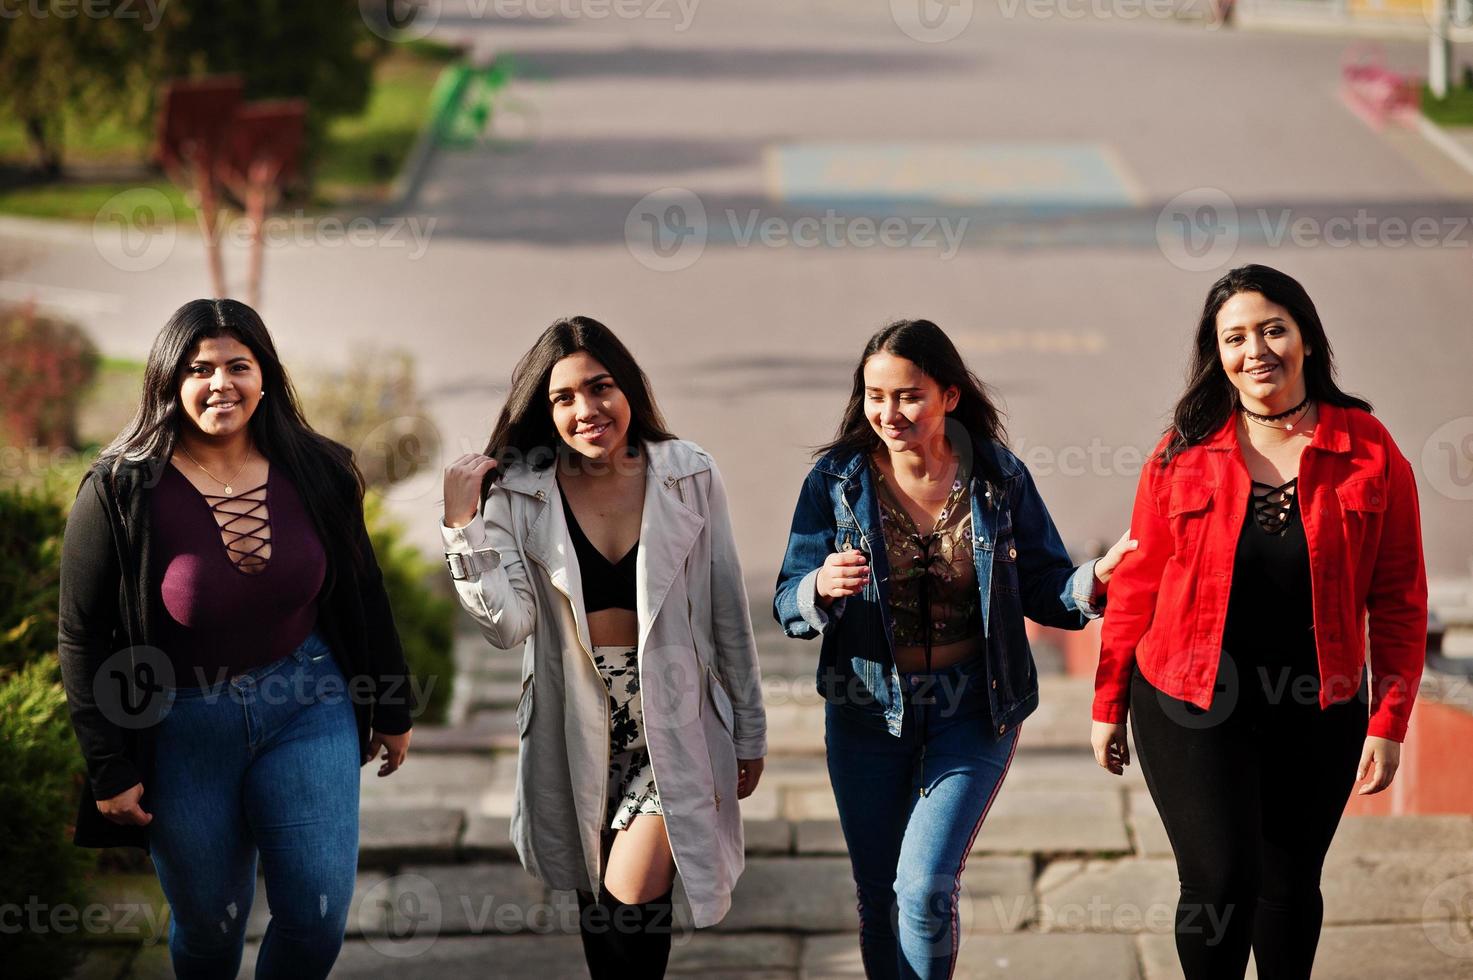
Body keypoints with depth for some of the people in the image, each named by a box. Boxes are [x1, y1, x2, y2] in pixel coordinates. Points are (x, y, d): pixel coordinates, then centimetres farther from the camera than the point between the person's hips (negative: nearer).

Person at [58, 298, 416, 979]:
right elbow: (82, 639, -8)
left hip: (307, 705, 2)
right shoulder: (120, 492, -13)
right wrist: (110, 769, -8)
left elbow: (363, 595, 9)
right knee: (208, 925, 9)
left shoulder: (316, 472, -3)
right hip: (182, 730, -2)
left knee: (318, 916, -2)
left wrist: (393, 711, 15)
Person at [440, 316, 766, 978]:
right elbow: (508, 624, -14)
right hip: (578, 722, 2)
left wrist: (749, 733, 6)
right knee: (594, 897, 15)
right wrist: (462, 525, -22)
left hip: (672, 716, -2)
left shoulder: (688, 477, -5)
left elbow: (728, 612, 2)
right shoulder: (519, 493, -5)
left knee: (631, 897, -15)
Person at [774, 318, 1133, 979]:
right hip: (868, 708, 2)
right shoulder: (836, 479, -6)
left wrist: (1096, 578, -22)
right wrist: (820, 589, -29)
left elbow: (1042, 591, -1)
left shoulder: (1000, 478, -6)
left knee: (924, 888, -14)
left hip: (972, 708, -1)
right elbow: (788, 604, -6)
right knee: (878, 899, 12)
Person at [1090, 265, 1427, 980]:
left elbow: (1399, 598, -1)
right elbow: (1137, 585, 3)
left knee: (1291, 883, 13)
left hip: (1317, 716, 1)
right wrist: (1109, 704, 5)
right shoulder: (1183, 453, -3)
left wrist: (1389, 722, -4)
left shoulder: (1368, 451, -3)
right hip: (1193, 707, -1)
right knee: (1219, 882, -8)